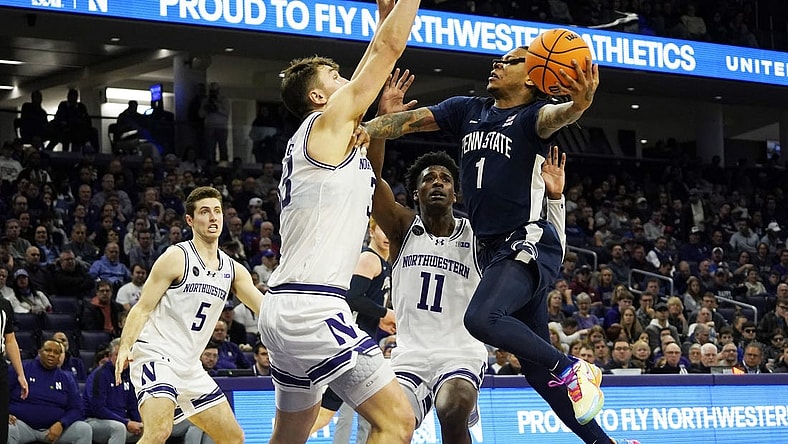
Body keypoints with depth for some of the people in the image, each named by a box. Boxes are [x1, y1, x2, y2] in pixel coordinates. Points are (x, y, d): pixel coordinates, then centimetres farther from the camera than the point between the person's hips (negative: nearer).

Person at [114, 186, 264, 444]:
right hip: (156, 355, -8)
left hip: (190, 366, 8)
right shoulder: (177, 258, -7)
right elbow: (143, 308, -10)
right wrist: (125, 347, -25)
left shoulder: (233, 270, 12)